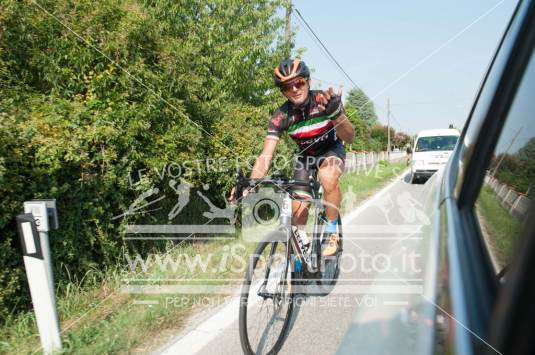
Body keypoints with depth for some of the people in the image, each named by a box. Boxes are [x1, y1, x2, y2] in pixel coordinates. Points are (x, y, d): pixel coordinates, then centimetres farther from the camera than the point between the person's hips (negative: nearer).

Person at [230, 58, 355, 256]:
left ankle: (331, 233, -14)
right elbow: (265, 156, -29)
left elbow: (349, 138, -31)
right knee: (298, 210, -9)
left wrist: (335, 113, -51)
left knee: (328, 177, -36)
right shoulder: (281, 117, -24)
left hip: (331, 149, -2)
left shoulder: (324, 100, -27)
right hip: (305, 154, 2)